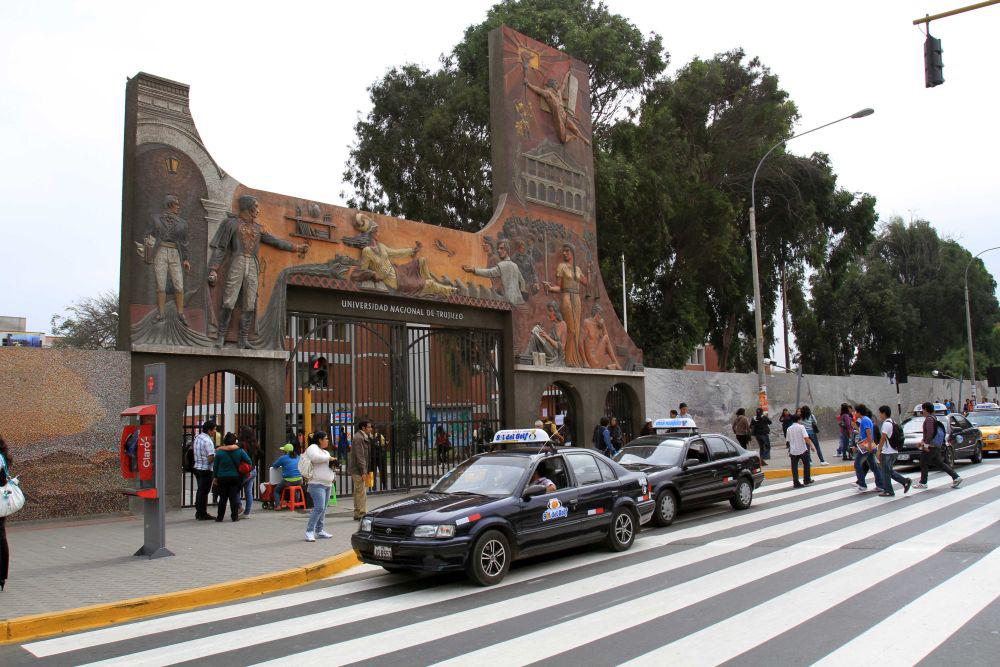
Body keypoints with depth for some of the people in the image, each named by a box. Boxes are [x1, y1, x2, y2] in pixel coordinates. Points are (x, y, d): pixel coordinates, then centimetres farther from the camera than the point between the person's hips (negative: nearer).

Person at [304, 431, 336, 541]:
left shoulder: (325, 452, 24)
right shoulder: (313, 448, -5)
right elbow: (315, 458, -26)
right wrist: (329, 458, -14)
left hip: (327, 484, 9)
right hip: (317, 483, -9)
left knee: (323, 508, 10)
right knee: (319, 508, -17)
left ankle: (319, 531, 16)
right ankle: (309, 531, -13)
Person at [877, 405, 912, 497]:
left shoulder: (886, 424, -16)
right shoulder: (893, 423, 13)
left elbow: (883, 438, -19)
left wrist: (879, 450, -14)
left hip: (887, 452, -9)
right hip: (894, 451, 9)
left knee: (886, 472, 1)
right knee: (889, 471, 17)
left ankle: (888, 491, 6)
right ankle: (905, 481, 8)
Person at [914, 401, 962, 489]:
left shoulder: (929, 419, -16)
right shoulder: (933, 418, 16)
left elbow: (930, 432, -25)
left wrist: (926, 444, -22)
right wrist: (922, 441, 26)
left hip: (930, 446, -10)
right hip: (936, 446, 10)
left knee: (923, 464, 1)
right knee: (939, 463, 13)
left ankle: (923, 483, 5)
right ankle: (956, 477, 9)